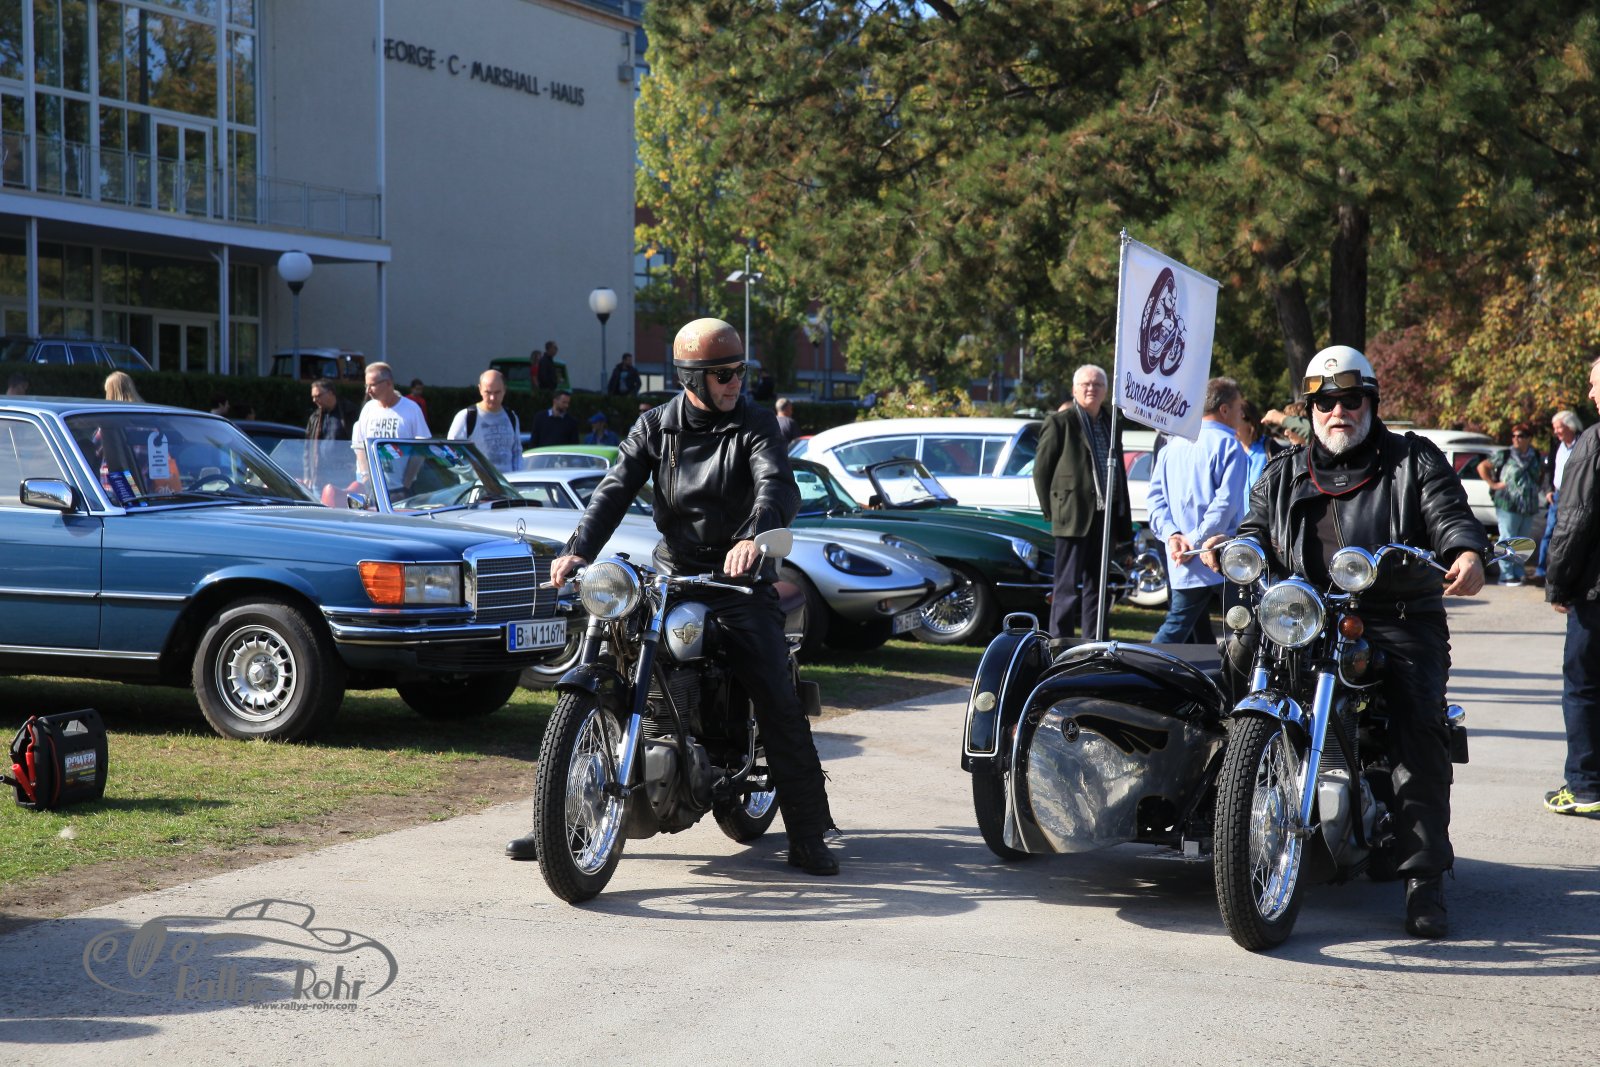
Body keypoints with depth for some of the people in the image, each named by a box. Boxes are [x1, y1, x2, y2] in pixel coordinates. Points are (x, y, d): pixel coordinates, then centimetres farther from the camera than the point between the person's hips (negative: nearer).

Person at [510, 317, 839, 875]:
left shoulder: (755, 424, -3)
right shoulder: (656, 426, 5)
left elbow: (778, 485, -21)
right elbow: (616, 489, -5)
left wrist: (754, 537, -43)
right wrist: (577, 550, -22)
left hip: (738, 579, -2)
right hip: (670, 575, 2)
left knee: (779, 703, -13)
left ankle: (807, 835, -5)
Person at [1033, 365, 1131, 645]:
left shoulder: (1110, 423, 16)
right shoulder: (1060, 422, -3)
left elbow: (1119, 472, 19)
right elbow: (1041, 470, -3)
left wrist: (1122, 521, 13)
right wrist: (1051, 512, -6)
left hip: (1103, 516, 6)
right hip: (1072, 517, -6)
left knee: (1096, 585, 11)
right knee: (1068, 586, -4)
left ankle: (1094, 642, 17)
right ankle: (1060, 642, 0)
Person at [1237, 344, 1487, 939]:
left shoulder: (1414, 461, 12)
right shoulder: (1283, 476, 23)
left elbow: (1449, 515, -2)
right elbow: (1258, 531, 15)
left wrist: (1467, 553, -25)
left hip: (1400, 622, -3)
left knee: (1420, 732, -20)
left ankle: (1424, 881, -18)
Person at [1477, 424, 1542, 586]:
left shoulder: (1535, 457, 11)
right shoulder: (1505, 456, -2)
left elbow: (1542, 472, 31)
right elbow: (1482, 467, 3)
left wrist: (1537, 485, 15)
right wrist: (1493, 484, -5)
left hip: (1529, 507, 5)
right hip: (1508, 506, -5)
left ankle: (1518, 573, 19)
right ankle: (1506, 576, -3)